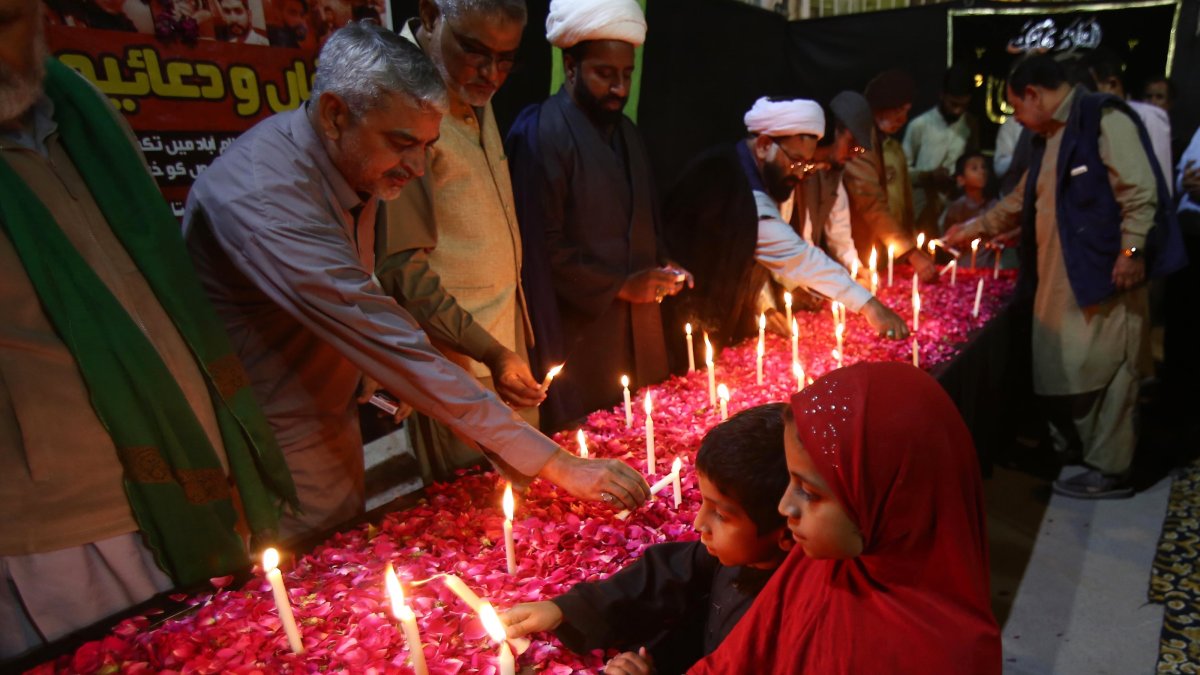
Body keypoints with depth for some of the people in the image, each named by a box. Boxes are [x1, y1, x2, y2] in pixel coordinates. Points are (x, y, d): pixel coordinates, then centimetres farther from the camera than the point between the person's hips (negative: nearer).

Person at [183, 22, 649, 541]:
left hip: (332, 432, 7)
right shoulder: (262, 200, -30)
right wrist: (555, 463, -33)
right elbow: (396, 350, -35)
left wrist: (367, 380, -2)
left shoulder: (358, 165, -2)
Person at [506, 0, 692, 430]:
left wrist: (661, 267, 5)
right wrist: (619, 285, -13)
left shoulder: (625, 130, 14)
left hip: (637, 327, 8)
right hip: (580, 333, -7)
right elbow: (541, 245, -16)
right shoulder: (539, 133, -12)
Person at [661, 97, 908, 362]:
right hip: (694, 324, -9)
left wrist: (762, 302, -3)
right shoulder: (730, 182, -26)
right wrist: (867, 304, -26)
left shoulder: (743, 172, 4)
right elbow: (795, 256, -28)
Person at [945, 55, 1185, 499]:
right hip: (1057, 276, 9)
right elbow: (1022, 200, 29)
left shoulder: (1105, 120, -8)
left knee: (1101, 370, -2)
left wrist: (1131, 250, -20)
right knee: (1054, 366, 13)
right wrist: (975, 228, 27)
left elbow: (1140, 192, -15)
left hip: (1102, 272, -9)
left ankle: (1109, 469, 10)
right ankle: (1070, 449, 29)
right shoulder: (1048, 137, 20)